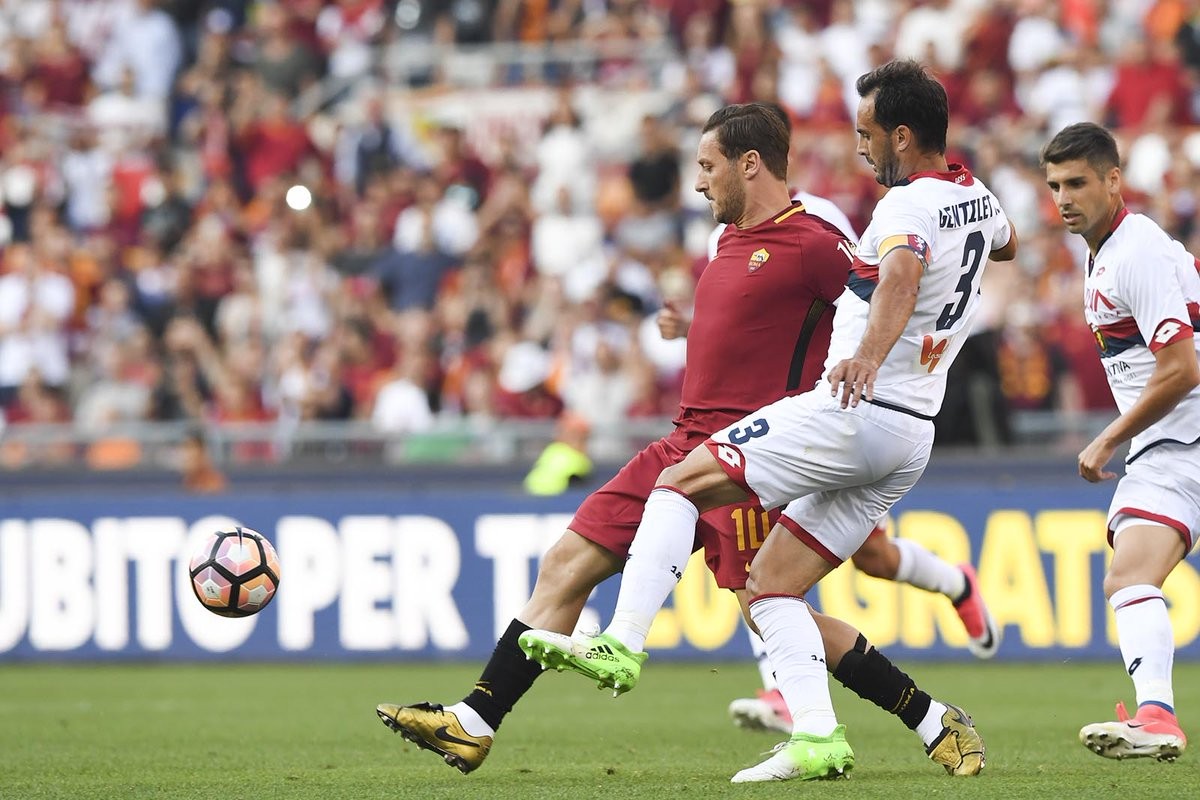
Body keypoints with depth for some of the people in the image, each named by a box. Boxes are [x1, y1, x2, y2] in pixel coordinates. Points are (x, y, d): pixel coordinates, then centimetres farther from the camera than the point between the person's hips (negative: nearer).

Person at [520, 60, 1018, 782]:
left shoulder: (909, 205, -14)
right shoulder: (979, 198, 15)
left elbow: (903, 271, -38)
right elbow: (1007, 242, 41)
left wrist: (868, 355, -55)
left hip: (854, 416, -9)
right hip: (910, 442, 9)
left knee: (679, 483, -7)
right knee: (769, 585, 11)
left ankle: (623, 645, -18)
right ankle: (818, 738, -1)